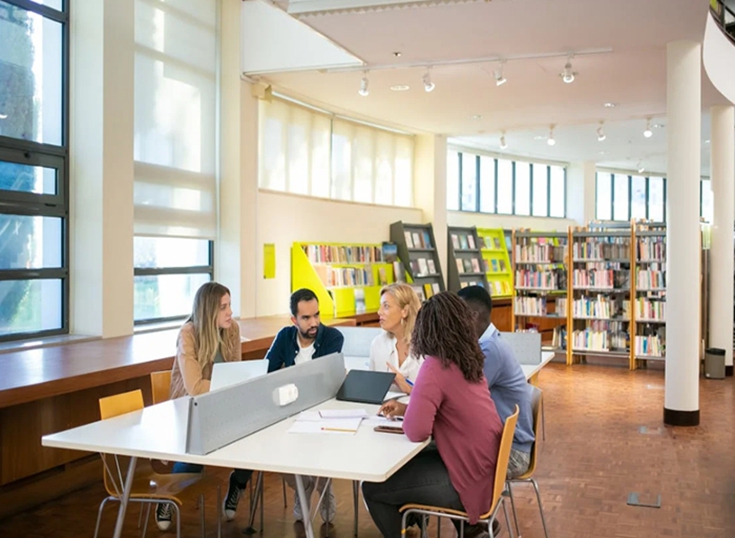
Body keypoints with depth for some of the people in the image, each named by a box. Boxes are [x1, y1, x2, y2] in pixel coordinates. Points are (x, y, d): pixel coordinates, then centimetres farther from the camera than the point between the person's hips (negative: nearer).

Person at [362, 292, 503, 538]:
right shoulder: (468, 359, 5)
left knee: (372, 488, -3)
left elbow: (416, 432, -27)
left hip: (470, 479, -9)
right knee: (403, 463, 28)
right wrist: (407, 408, 11)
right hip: (484, 464, 9)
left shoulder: (435, 367, -21)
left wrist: (406, 416, -4)